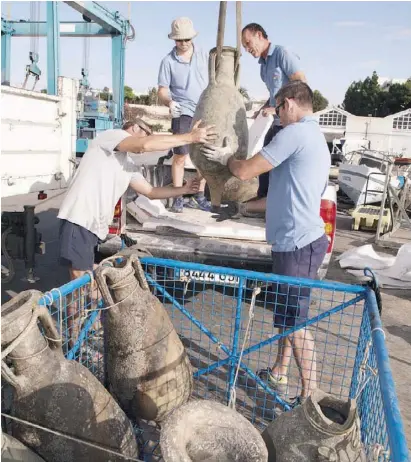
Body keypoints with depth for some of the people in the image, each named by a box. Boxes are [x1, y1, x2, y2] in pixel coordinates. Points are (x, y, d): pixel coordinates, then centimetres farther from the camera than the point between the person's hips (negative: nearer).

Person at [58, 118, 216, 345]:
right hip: (78, 219, -9)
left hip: (95, 226, 9)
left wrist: (183, 189, 12)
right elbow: (147, 145, -20)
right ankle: (75, 340, 6)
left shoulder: (128, 165, 22)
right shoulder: (110, 136, -3)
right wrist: (190, 137, -15)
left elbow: (151, 192, 24)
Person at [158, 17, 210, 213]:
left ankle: (198, 197, 16)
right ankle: (178, 198, 5)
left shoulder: (204, 55, 6)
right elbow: (162, 90, -4)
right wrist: (169, 102, -25)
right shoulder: (168, 61, -2)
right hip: (183, 113, -3)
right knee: (180, 156, -5)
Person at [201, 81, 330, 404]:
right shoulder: (316, 137, 18)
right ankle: (279, 375, 35)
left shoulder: (295, 133, -14)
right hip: (297, 239, 10)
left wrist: (226, 157, 7)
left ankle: (310, 396, 11)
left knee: (296, 322, -1)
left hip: (298, 242, -10)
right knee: (287, 315, 20)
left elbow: (245, 171, -14)